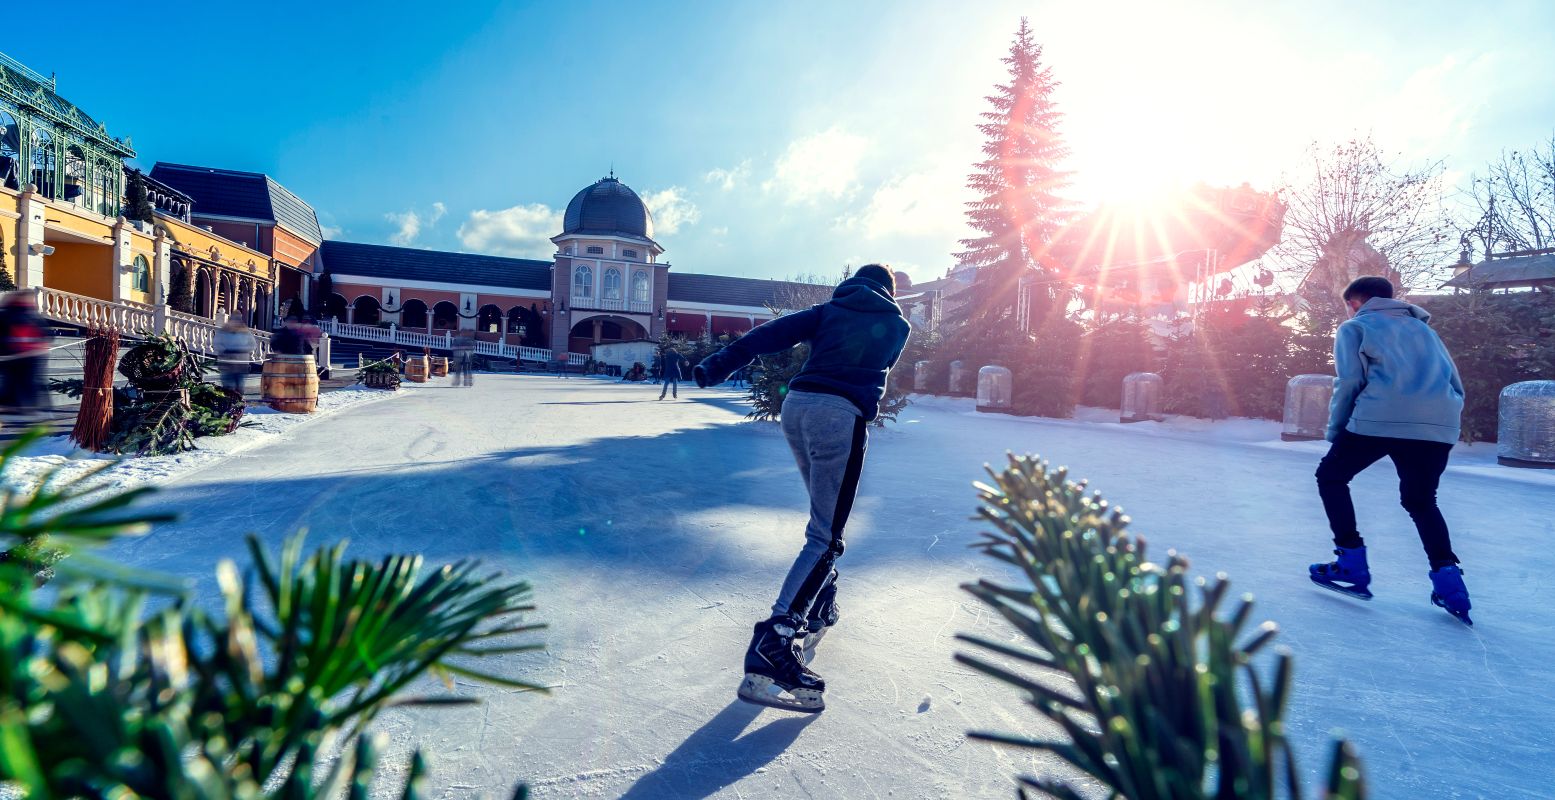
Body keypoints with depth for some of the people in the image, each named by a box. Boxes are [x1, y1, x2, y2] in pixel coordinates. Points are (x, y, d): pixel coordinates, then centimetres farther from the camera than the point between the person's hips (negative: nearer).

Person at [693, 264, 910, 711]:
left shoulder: (829, 309, 22)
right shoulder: (896, 325, 19)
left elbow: (775, 333, 8)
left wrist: (721, 364, 2)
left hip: (796, 404, 5)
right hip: (841, 414, -5)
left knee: (825, 513, 24)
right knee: (825, 535, -9)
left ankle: (819, 607, 32)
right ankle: (772, 648, -22)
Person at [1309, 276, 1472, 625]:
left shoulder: (1354, 327, 14)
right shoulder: (1423, 329, 30)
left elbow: (1349, 382, 1)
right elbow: (1457, 387, 24)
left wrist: (1335, 432, 7)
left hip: (1377, 420, -5)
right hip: (1439, 426, 6)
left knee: (1331, 477, 15)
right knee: (1420, 501, 23)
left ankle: (1352, 566, 8)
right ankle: (1448, 579, 6)